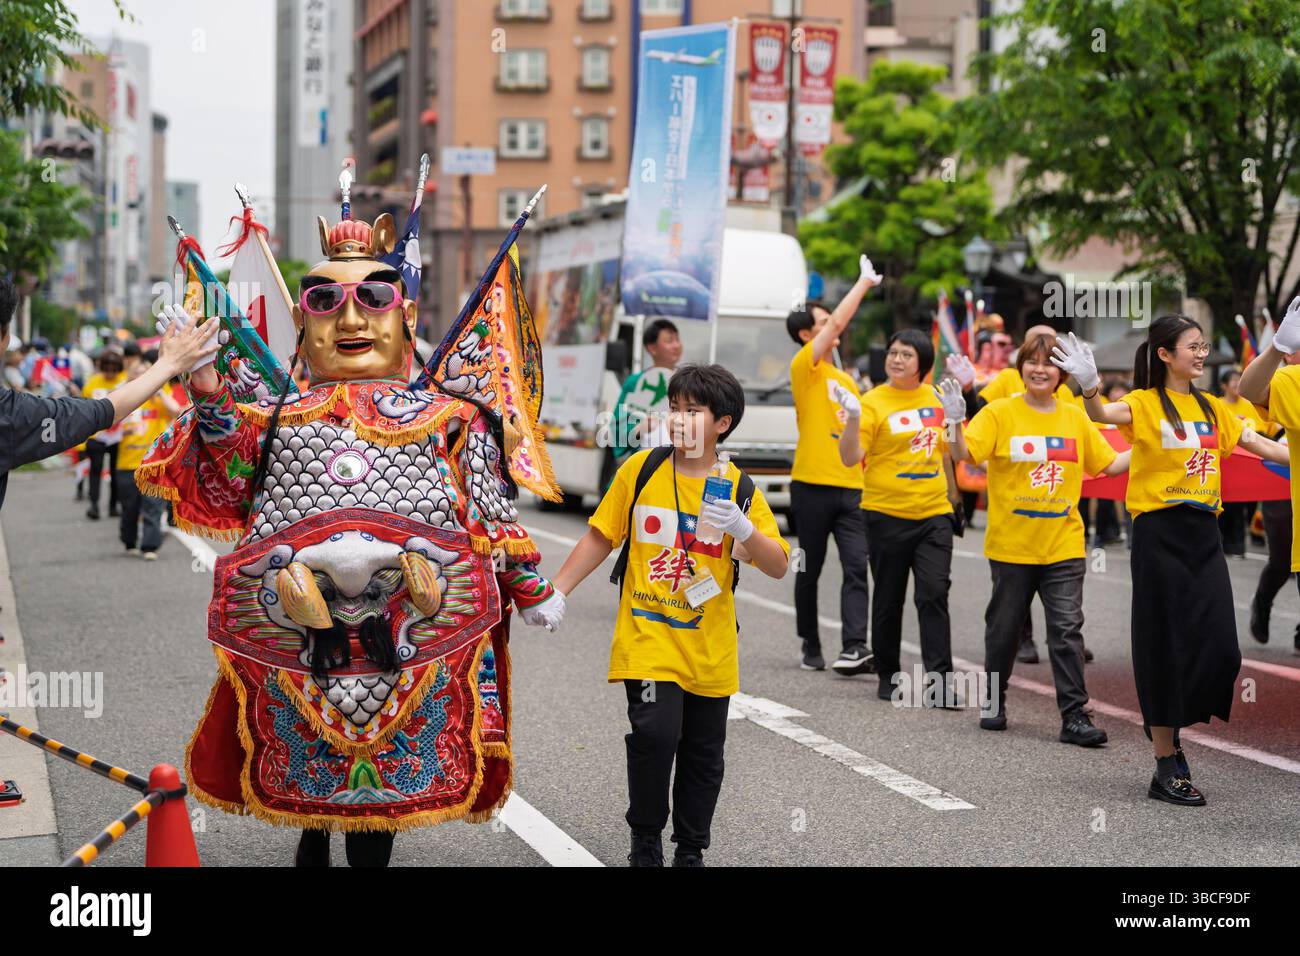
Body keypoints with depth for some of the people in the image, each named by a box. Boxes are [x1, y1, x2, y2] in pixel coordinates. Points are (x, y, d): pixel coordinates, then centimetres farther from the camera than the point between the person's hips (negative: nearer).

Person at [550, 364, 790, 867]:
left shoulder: (739, 489, -2)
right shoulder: (640, 469, -2)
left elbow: (777, 566, -5)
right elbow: (600, 537, 6)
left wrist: (742, 528, -23)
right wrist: (555, 592, 0)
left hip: (709, 649, 2)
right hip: (647, 637, -2)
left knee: (703, 751, 9)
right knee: (655, 733, -17)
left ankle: (690, 850, 28)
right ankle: (645, 844, 4)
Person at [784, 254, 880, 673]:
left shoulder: (845, 378, 19)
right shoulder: (804, 367, -3)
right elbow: (839, 322, -13)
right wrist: (864, 281, -5)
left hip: (850, 487, 6)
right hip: (813, 485, -6)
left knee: (856, 566, -8)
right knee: (810, 571, 5)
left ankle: (853, 649, -14)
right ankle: (810, 645, 18)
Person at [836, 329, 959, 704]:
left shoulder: (936, 398, 7)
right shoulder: (873, 402, -6)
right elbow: (850, 458, -14)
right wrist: (853, 418, -27)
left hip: (934, 512, 2)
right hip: (887, 514, -2)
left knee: (934, 594, -7)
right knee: (889, 599, 8)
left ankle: (940, 678, -8)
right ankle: (888, 676, 21)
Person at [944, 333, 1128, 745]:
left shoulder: (1075, 417, 6)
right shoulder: (999, 412, -4)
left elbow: (1108, 464, 12)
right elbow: (963, 454, -15)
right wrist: (955, 422, -33)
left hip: (1064, 545, 1)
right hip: (1011, 545, -1)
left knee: (1067, 628, -4)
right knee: (1003, 627, 12)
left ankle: (1074, 715, -1)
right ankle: (994, 703, 30)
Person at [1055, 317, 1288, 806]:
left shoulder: (1211, 407, 14)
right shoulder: (1145, 403, -5)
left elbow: (1257, 443, 17)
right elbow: (1104, 414, -24)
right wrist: (1090, 386, -45)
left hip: (1204, 535, 6)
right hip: (1160, 535, -6)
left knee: (1220, 649, 1)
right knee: (1165, 648, -1)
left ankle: (1169, 733, 25)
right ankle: (1166, 768, 9)